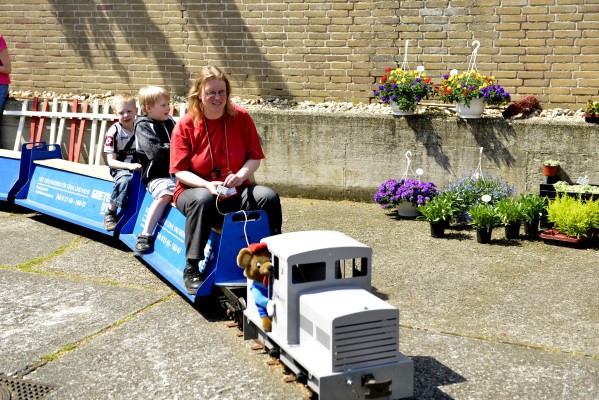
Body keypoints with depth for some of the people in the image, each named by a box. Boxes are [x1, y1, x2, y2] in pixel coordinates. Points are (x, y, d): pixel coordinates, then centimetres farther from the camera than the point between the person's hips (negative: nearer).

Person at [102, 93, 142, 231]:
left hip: (138, 167, 4)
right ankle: (110, 214, -17)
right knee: (125, 180, -35)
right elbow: (111, 161, -9)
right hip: (120, 168, -3)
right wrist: (130, 166, -24)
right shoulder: (114, 132, -6)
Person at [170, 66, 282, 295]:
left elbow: (254, 157, 2)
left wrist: (240, 176, -19)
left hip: (235, 191, 3)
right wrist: (207, 185, -25)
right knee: (202, 200, -38)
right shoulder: (185, 125, -6)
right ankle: (191, 269, -27)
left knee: (268, 197, -23)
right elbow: (180, 171, -8)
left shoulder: (241, 118, 0)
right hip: (195, 189, -2)